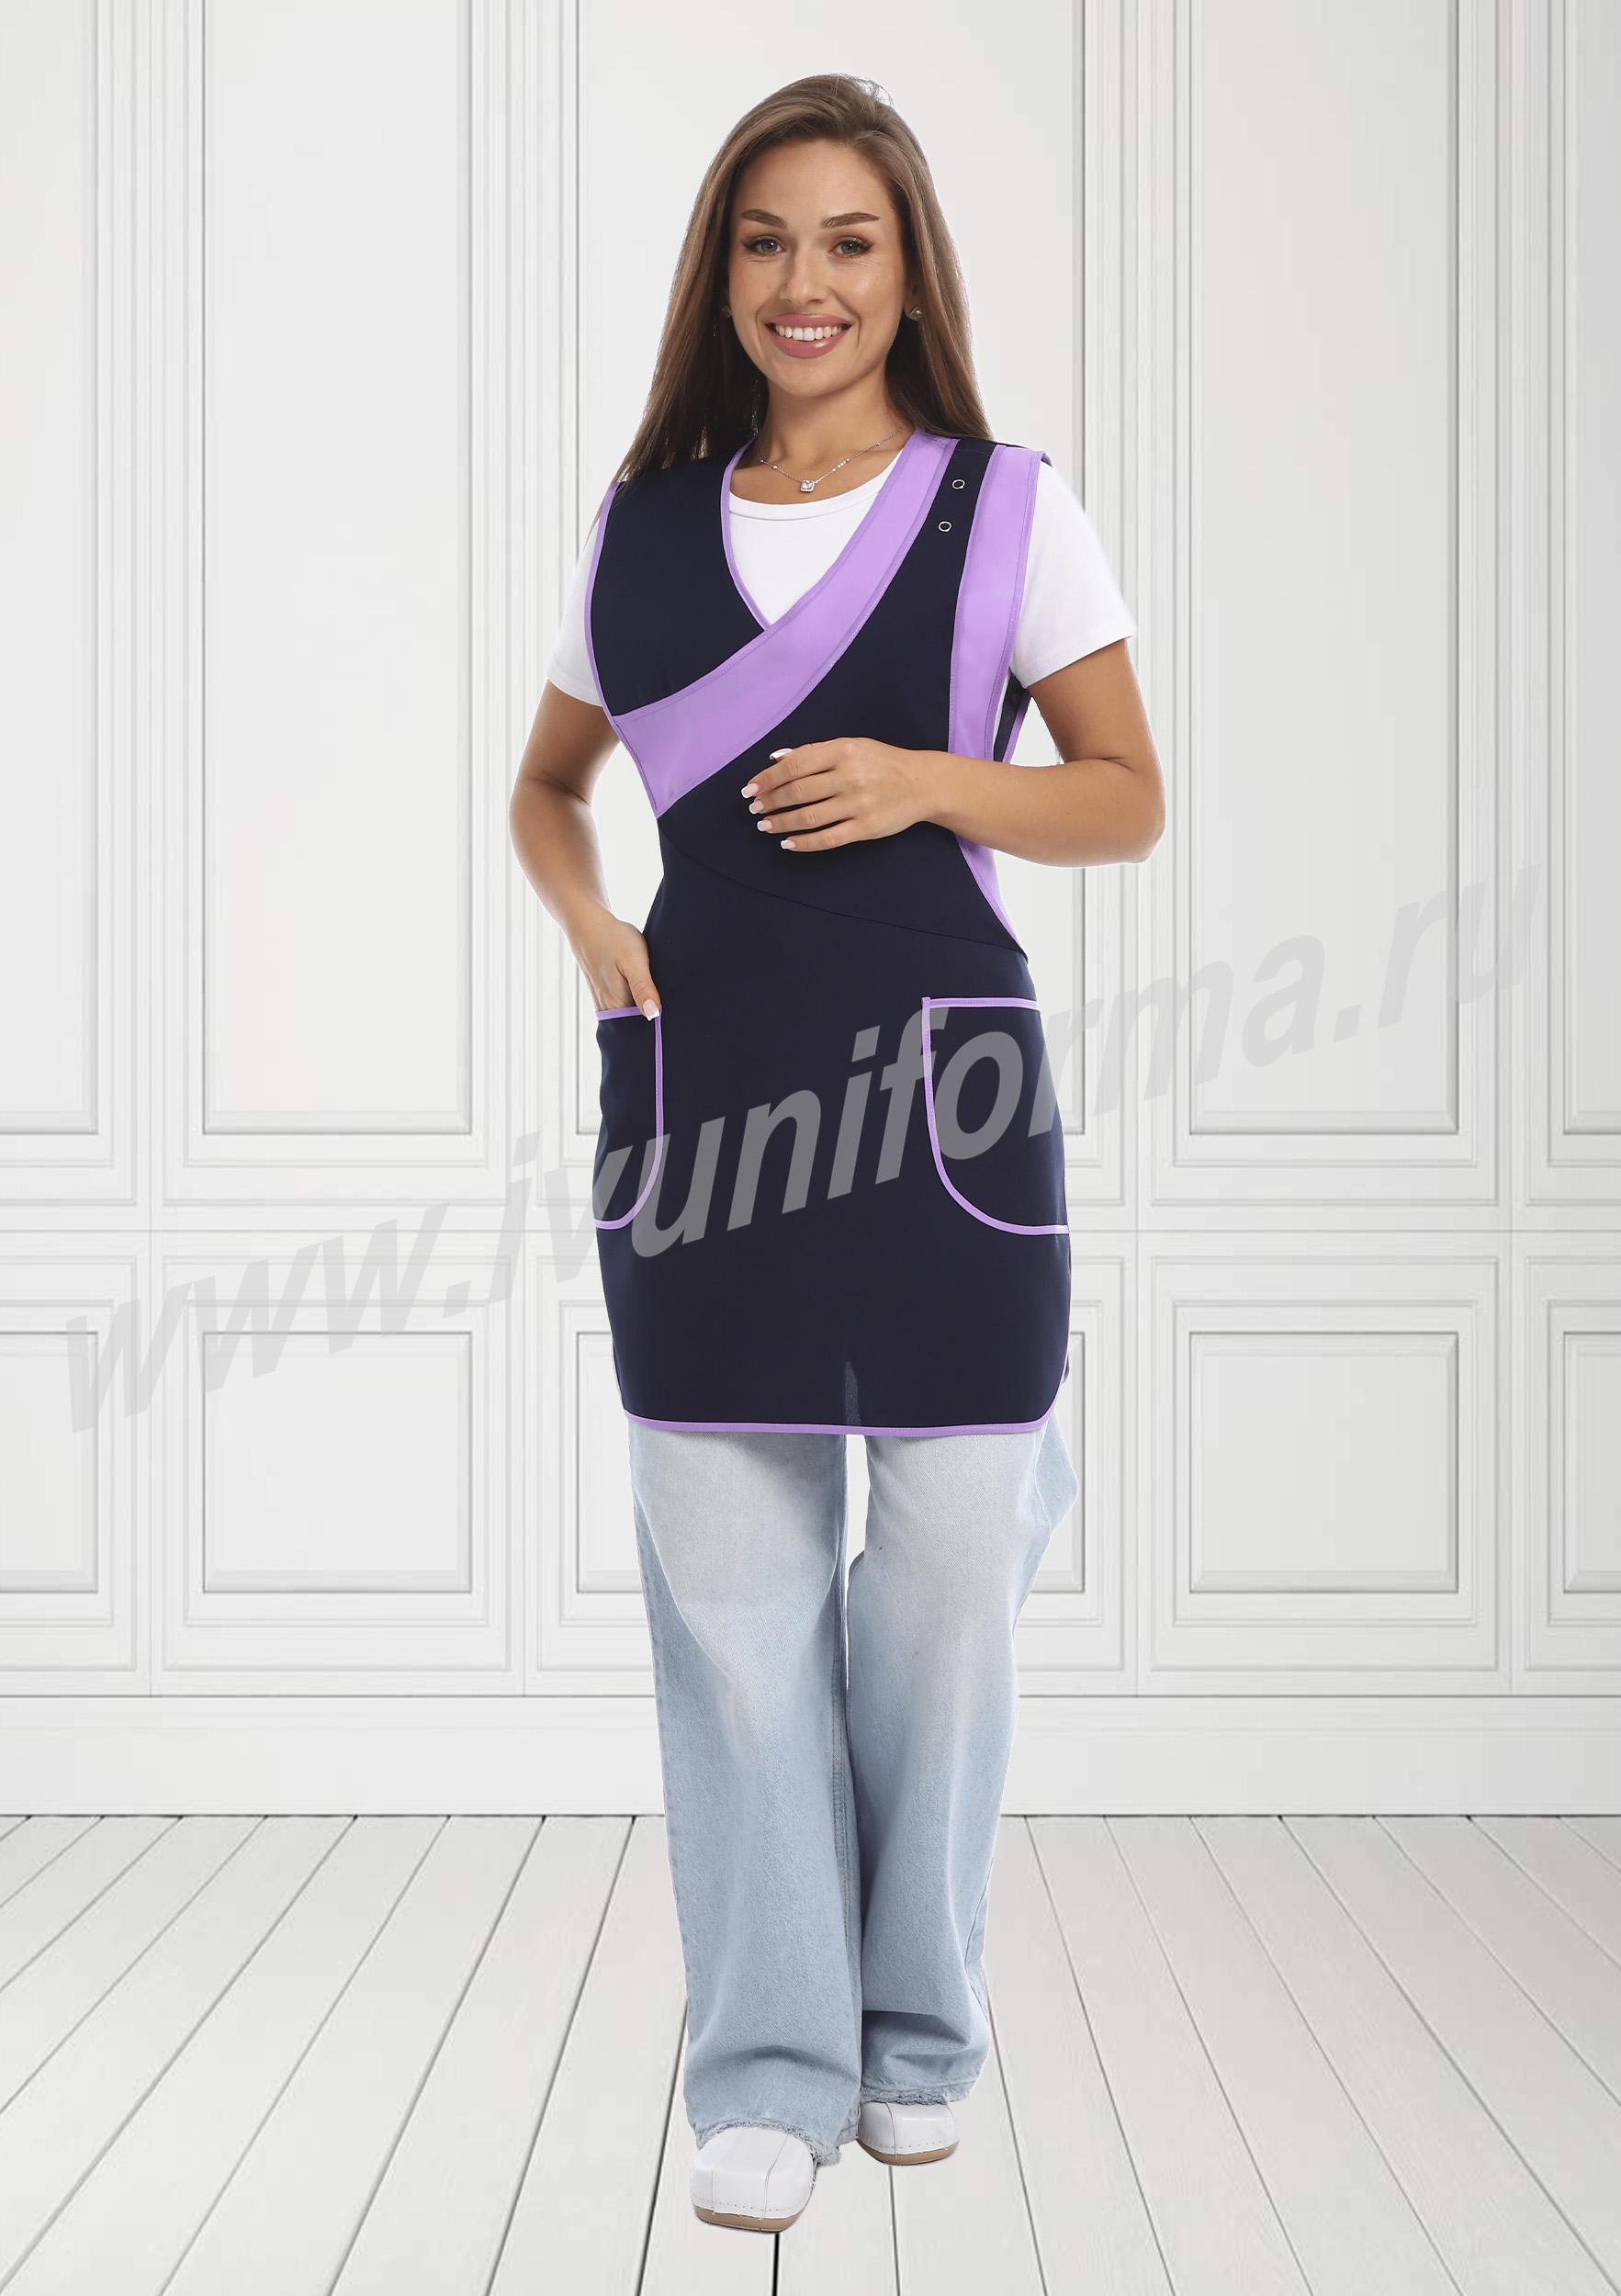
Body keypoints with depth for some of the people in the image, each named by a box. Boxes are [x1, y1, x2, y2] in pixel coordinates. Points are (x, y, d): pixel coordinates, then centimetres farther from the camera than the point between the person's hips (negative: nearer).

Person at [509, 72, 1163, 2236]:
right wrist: (588, 924, 3)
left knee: (947, 1569, 4)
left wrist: (934, 779, -12)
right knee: (727, 1576, 3)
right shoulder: (641, 529, 12)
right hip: (701, 1084, 2)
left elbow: (1129, 799, 5)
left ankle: (917, 2030, 25)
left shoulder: (1008, 506, 4)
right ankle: (769, 2063, 16)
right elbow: (546, 781, 24)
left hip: (942, 1073, -2)